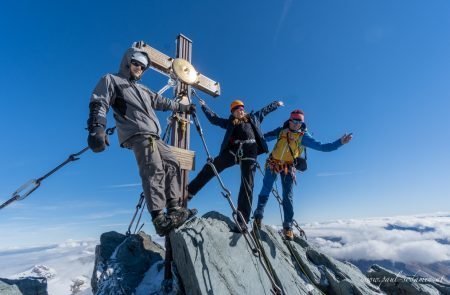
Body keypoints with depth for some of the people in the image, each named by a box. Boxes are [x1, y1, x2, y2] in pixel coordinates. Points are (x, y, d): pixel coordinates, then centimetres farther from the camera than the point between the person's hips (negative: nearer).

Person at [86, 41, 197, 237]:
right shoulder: (111, 80, 11)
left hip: (153, 137, 9)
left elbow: (161, 102, 40)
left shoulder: (142, 89, 33)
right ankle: (159, 219, -28)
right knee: (154, 170, -23)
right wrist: (97, 128, -22)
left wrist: (183, 107, 46)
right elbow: (98, 104, -4)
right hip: (137, 135, -9)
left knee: (172, 164, 2)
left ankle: (174, 209, 0)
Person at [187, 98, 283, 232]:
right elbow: (214, 118, 25)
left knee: (247, 186, -5)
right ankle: (189, 191, 3)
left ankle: (242, 222, -3)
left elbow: (265, 110, 41)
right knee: (210, 168, -10)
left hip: (249, 152, 0)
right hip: (233, 150, 1)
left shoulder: (253, 118, 27)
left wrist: (276, 104, 49)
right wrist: (203, 106, 27)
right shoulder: (229, 122, 22)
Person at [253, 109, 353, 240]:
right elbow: (264, 137, 6)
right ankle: (258, 215, 21)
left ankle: (288, 226, 7)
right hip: (272, 164, 1)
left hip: (288, 168, -1)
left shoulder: (304, 136, -6)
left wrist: (340, 142, -18)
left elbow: (322, 147, -9)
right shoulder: (281, 131, -3)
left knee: (288, 197, -3)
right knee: (265, 191, 4)